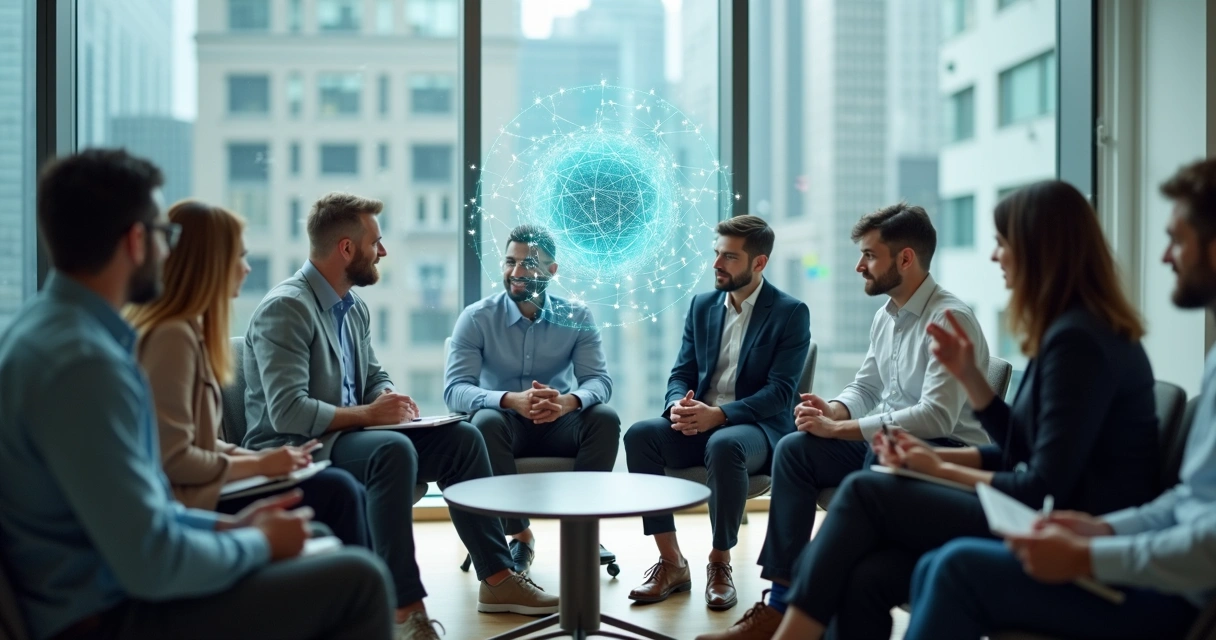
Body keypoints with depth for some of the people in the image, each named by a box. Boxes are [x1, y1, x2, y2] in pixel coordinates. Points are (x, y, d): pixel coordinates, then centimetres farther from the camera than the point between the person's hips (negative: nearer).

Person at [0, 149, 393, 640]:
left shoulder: (49, 324, 6)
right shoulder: (84, 362, -25)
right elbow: (152, 563, -26)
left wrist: (224, 526, 8)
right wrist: (257, 543, -9)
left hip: (103, 594, 10)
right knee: (358, 580, -12)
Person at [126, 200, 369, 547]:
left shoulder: (189, 329, 12)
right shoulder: (172, 335, -18)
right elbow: (173, 459, -21)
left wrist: (260, 457, 1)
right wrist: (259, 464, -12)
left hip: (197, 488, 9)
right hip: (187, 503, -9)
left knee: (346, 490, 1)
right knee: (337, 492, -14)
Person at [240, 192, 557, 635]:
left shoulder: (354, 308, 10)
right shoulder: (285, 307, -17)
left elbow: (376, 378, 20)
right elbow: (287, 412, -25)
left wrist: (390, 400, -3)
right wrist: (368, 414, -21)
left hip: (345, 435, 9)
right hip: (293, 450, -9)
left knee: (461, 438, -4)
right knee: (393, 449, -36)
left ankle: (497, 579, -1)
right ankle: (404, 607, -30)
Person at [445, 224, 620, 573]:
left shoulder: (576, 317, -4)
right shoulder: (476, 318, -10)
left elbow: (599, 380, -10)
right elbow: (455, 389, -19)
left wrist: (568, 401, -36)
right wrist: (511, 400, -39)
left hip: (559, 424, 1)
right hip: (506, 424, -1)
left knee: (605, 418, -27)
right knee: (485, 421, -34)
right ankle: (518, 533, -17)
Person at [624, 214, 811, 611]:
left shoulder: (791, 313, -3)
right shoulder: (702, 306, 13)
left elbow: (781, 391, -12)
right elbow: (681, 372, 10)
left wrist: (720, 414, -25)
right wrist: (678, 405, -15)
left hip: (756, 427, -5)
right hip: (698, 423, 5)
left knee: (724, 445, -39)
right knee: (639, 435, -25)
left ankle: (720, 563, -17)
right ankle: (671, 562, -17)